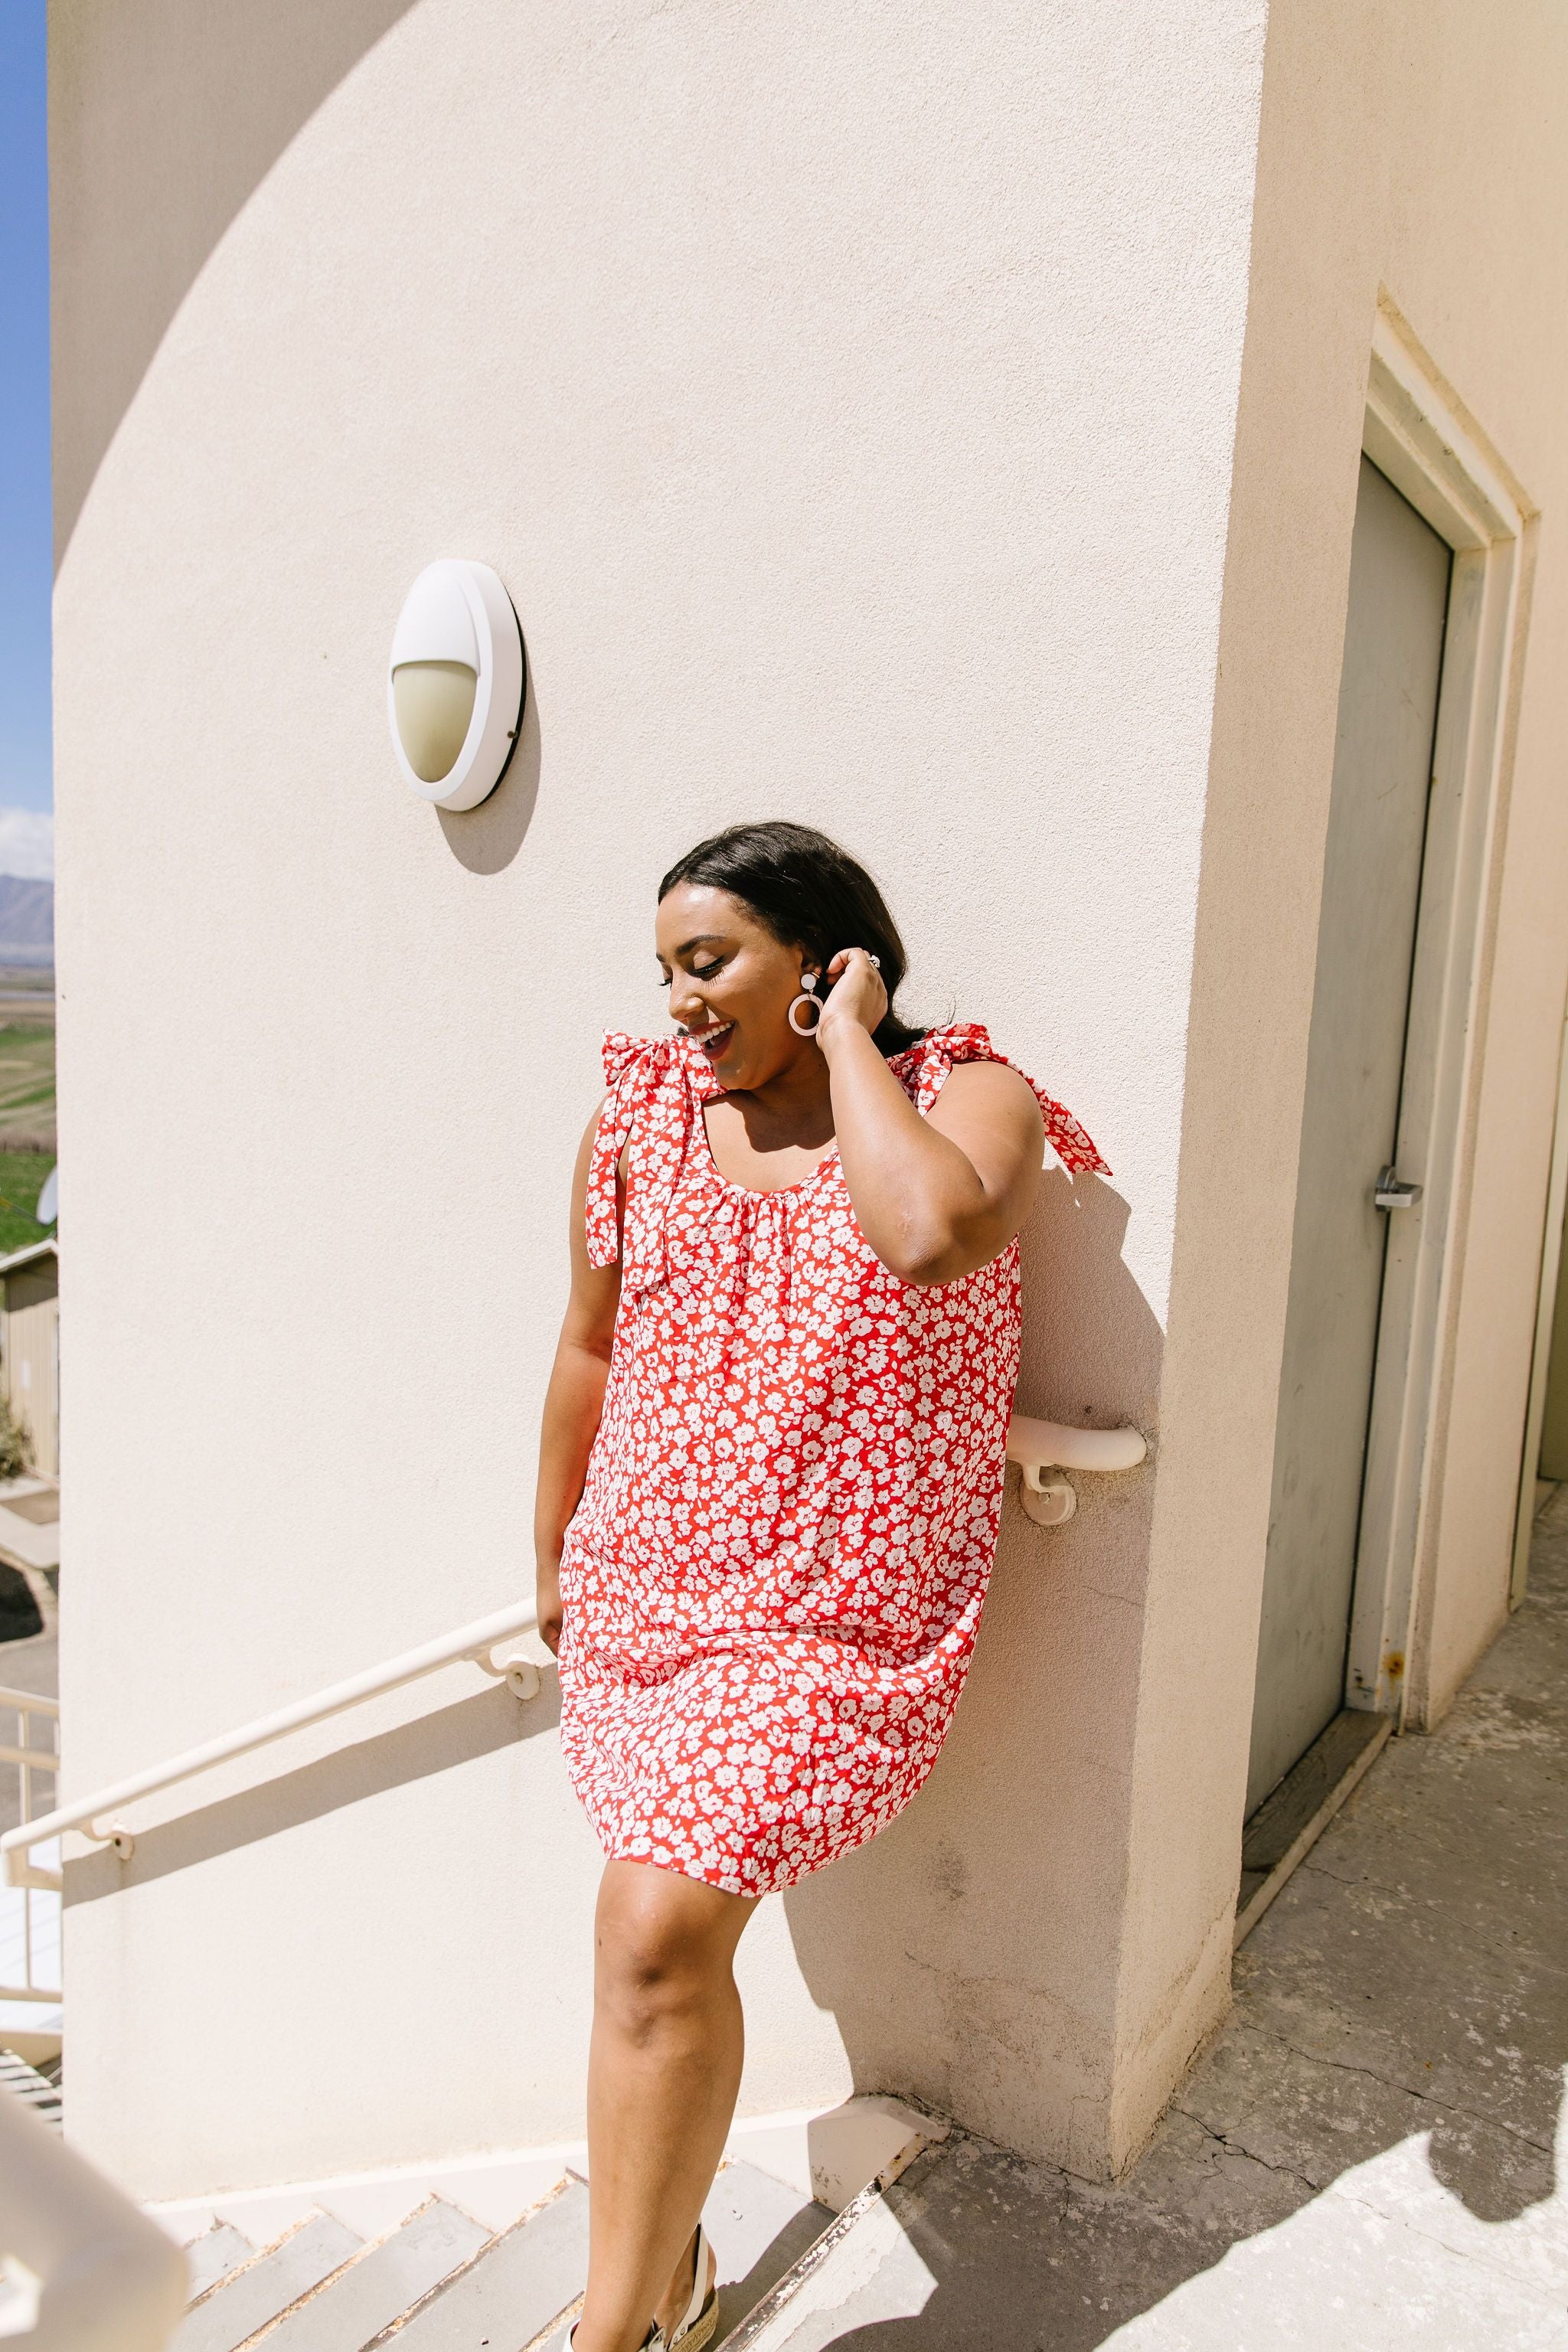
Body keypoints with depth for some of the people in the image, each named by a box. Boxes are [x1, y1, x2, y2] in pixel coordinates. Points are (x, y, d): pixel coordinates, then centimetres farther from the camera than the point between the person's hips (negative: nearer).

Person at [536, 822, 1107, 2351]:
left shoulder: (967, 1097, -8)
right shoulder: (641, 1112, 2)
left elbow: (929, 1236, -33)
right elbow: (589, 1346, 12)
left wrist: (848, 1036, -19)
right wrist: (553, 1557, 20)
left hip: (840, 1619, -4)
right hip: (645, 1590, 5)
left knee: (657, 1931, -14)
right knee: (675, 1934, 14)